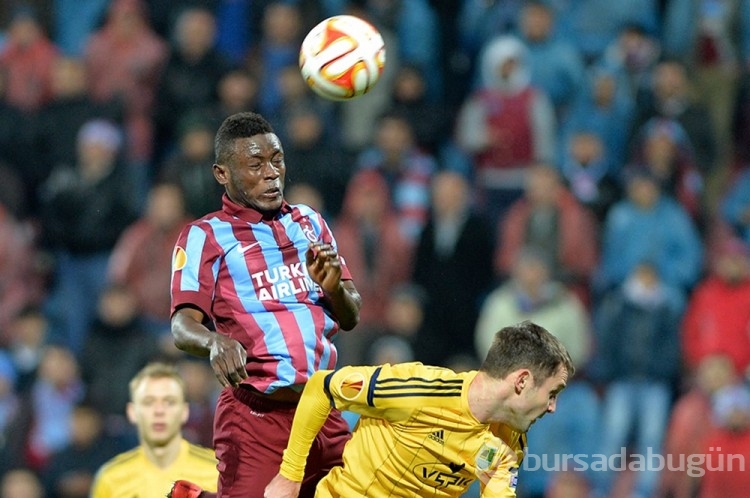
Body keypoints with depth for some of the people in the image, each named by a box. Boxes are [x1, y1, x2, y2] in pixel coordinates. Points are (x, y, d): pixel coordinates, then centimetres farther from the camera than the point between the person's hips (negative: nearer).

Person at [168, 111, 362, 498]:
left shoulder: (310, 223, 17)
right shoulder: (204, 236, 3)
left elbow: (351, 317, 18)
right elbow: (183, 326, -8)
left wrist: (333, 288, -4)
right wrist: (215, 342, -30)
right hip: (255, 416, -5)